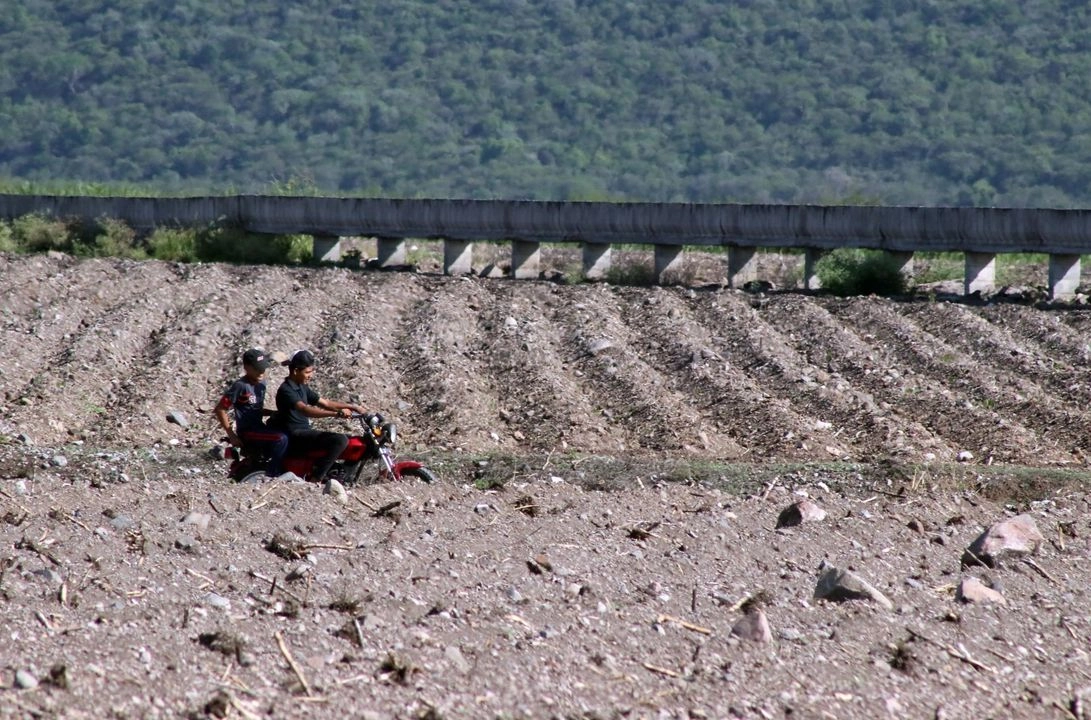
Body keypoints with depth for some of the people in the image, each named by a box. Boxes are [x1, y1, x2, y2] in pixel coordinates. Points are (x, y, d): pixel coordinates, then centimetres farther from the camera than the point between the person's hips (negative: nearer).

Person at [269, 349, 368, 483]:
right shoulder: (286, 390, -16)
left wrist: (352, 407, 7)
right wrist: (337, 413, -39)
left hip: (305, 431, 10)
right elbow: (305, 410, -31)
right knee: (340, 440, -23)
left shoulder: (302, 387, 15)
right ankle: (316, 479, -24)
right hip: (294, 436, -10)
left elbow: (324, 403, 18)